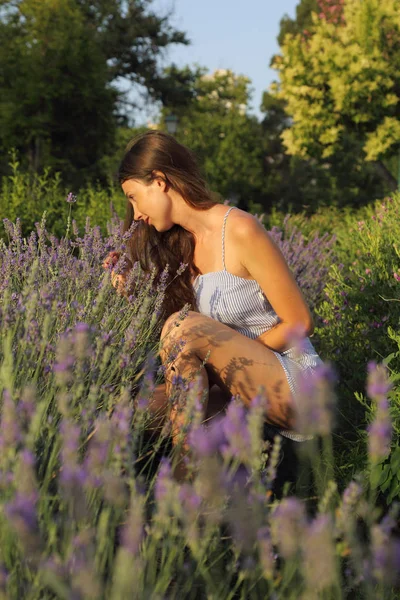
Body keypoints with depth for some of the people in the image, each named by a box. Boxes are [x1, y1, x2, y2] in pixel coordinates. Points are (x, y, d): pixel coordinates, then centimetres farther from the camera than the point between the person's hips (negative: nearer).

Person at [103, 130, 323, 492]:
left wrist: (236, 357, -11)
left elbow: (300, 323, -12)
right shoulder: (182, 243, 8)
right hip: (246, 385, 6)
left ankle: (185, 473, -19)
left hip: (293, 385, -6)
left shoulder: (240, 231, -14)